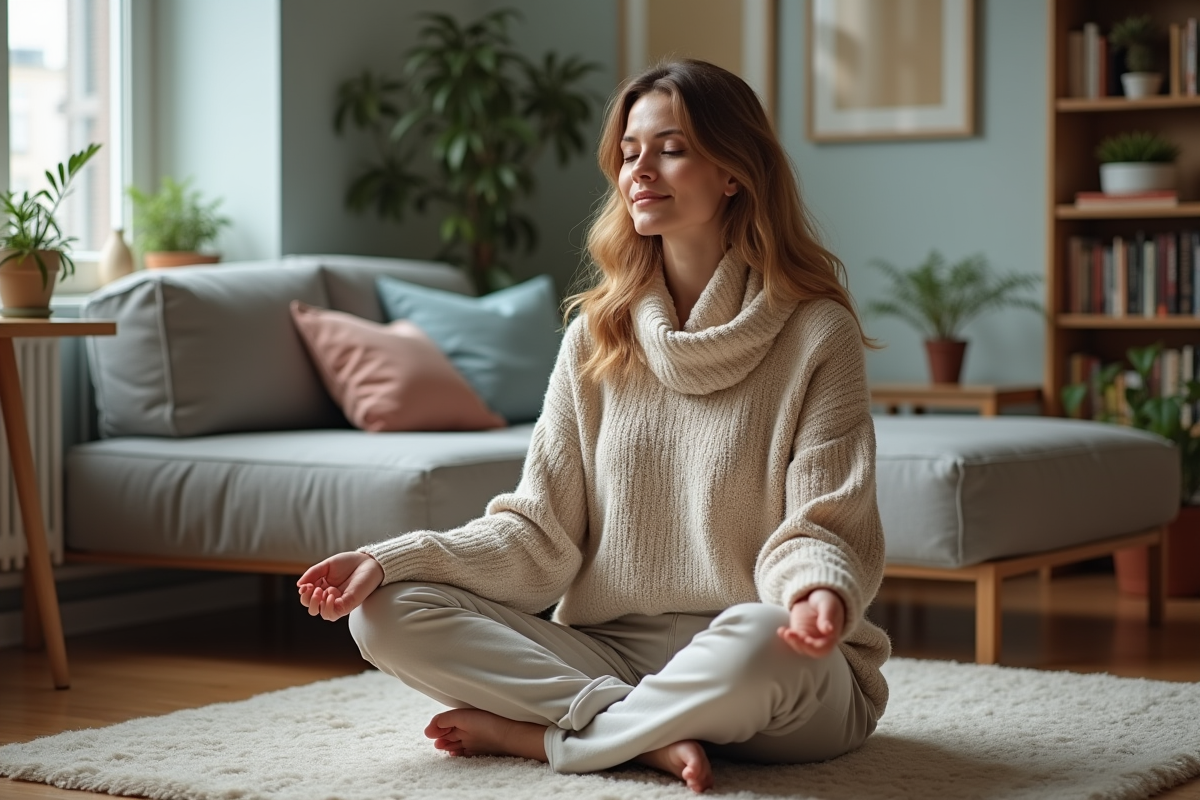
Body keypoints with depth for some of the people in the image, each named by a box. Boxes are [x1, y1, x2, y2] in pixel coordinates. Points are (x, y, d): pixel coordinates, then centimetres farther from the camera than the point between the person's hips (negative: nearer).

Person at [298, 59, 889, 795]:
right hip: (610, 651, 4)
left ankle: (534, 734, -16)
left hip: (766, 678, -4)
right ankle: (651, 733, -21)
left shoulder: (816, 334, -5)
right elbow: (540, 533, 4)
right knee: (388, 612, -14)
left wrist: (821, 589, -33)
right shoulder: (597, 336, 8)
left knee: (760, 640, -40)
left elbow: (820, 532, -9)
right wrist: (393, 560, -11)